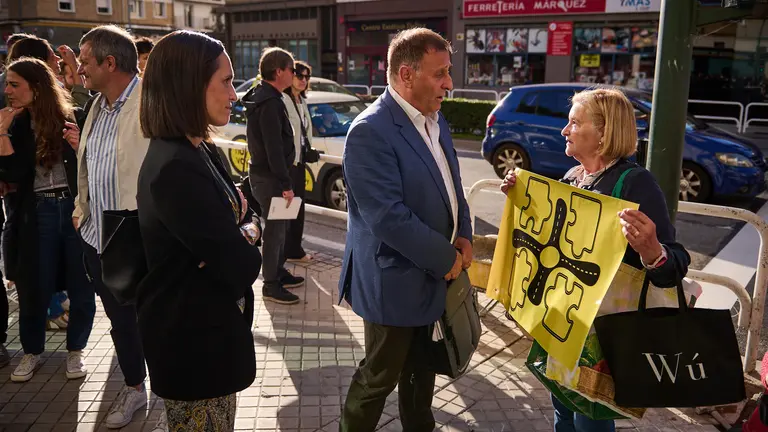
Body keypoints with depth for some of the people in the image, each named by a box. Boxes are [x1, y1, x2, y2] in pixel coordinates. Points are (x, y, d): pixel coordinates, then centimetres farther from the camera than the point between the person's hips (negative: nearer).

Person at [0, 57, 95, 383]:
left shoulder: (73, 118, -3)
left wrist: (81, 148, -19)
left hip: (76, 208, -2)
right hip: (37, 214, 2)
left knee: (81, 285, 7)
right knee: (34, 287, 11)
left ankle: (75, 350, 25)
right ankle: (32, 352, 30)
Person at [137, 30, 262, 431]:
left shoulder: (201, 151, 4)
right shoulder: (177, 169, -28)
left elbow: (243, 215, 10)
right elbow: (242, 266, -27)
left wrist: (243, 233, -13)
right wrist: (244, 243, -5)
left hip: (207, 329, 9)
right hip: (192, 341, -9)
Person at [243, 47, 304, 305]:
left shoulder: (263, 97, 14)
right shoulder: (270, 102, -20)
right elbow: (274, 148, -24)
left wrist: (284, 180, 20)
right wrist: (285, 184, -23)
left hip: (264, 173, 10)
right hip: (269, 177, -10)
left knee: (279, 226, 19)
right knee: (275, 229, -3)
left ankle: (279, 272, 32)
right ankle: (271, 285, 6)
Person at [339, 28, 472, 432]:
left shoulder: (436, 121, 6)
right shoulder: (370, 131, -23)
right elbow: (388, 217, -28)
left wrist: (463, 236, -1)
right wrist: (446, 258, -18)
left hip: (430, 274, 8)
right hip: (394, 281, -8)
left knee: (422, 369, 24)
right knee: (379, 378, 10)